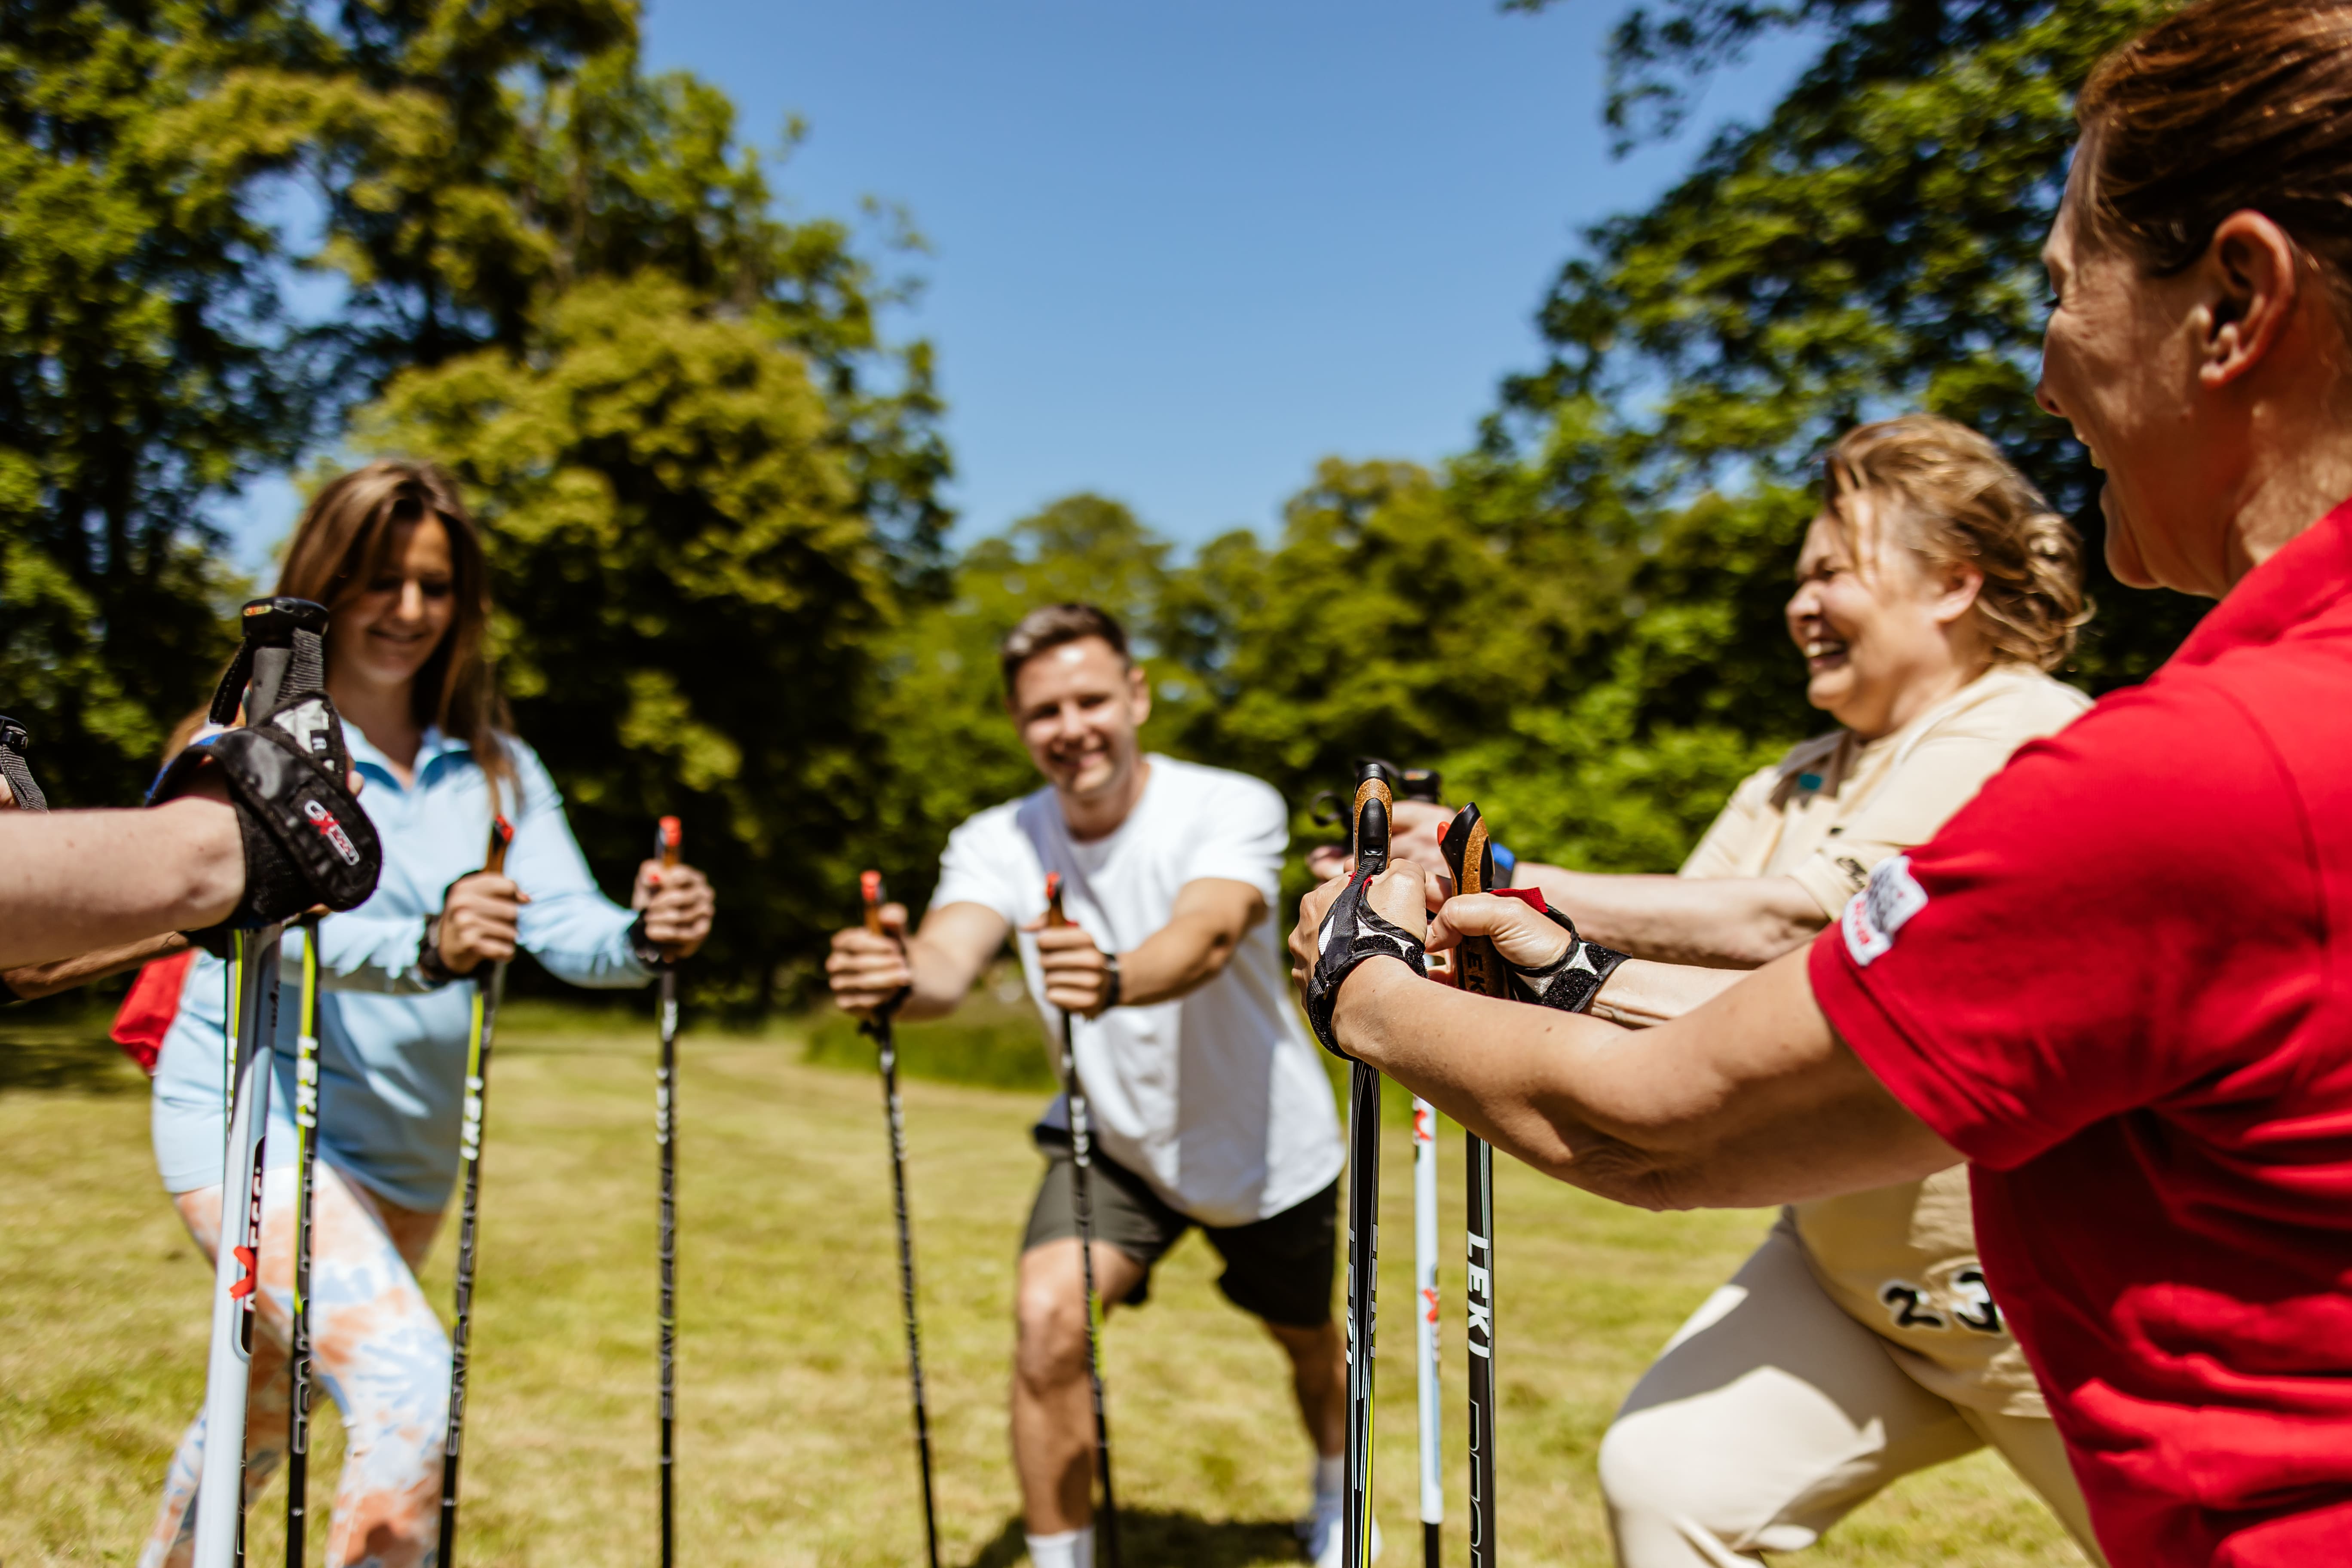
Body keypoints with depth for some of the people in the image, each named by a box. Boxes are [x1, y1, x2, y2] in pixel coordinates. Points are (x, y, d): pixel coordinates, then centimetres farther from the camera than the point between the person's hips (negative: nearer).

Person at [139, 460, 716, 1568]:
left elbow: (566, 926, -9)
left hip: (406, 1148, 5)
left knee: (264, 1416, 21)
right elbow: (276, 923, -25)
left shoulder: (497, 768, 5)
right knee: (410, 1386, -23)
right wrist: (426, 947, -44)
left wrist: (643, 938, -32)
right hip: (251, 1116, -5)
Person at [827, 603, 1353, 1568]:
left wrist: (1116, 981, -68)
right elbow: (949, 962, -36)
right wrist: (899, 977, -61)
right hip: (1114, 1143, 1)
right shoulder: (998, 843, -17)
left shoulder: (1234, 808, -26)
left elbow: (1207, 936, -46)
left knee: (1310, 1344, 20)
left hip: (1267, 1151, -1)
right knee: (1047, 1315, -24)